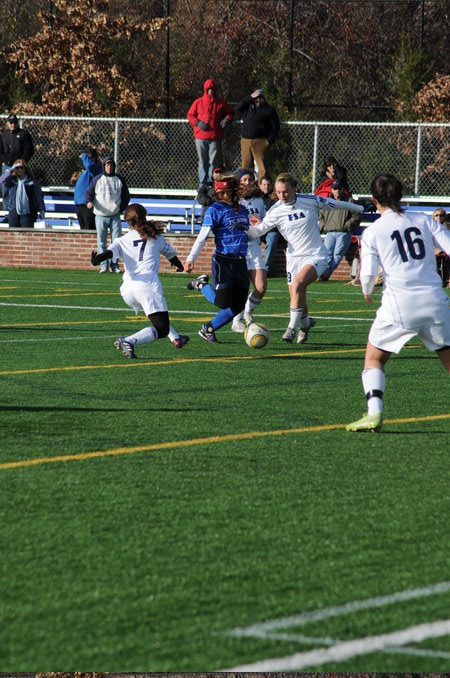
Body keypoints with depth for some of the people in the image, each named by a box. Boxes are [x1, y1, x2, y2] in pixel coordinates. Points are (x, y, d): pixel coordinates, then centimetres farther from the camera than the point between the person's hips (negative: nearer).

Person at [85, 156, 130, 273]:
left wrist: (121, 208, 5)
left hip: (115, 216, 1)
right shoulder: (97, 179, 4)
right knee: (101, 242, -2)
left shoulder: (120, 180, 9)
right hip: (101, 215, -1)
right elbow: (89, 192, 5)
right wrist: (89, 201, -17)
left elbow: (126, 195, 17)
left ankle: (115, 265, 4)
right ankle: (104, 265, 1)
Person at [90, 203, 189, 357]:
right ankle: (129, 341, -30)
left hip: (127, 290, 4)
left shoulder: (121, 241, 15)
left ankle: (176, 338, 42)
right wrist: (179, 265, 56)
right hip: (148, 284, -4)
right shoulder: (156, 236, 17)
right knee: (161, 329, -10)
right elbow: (170, 253, 35)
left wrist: (97, 260, -26)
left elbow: (110, 252, -8)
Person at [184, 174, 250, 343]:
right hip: (223, 261, -6)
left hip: (240, 262, 6)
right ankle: (201, 284, 18)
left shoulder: (242, 210, 13)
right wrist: (191, 258, -22)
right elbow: (202, 236, -14)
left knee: (237, 307, 3)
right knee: (223, 302, -9)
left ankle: (208, 330, 19)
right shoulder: (215, 210, -6)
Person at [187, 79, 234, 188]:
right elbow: (190, 115, 10)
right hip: (201, 137, 0)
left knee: (214, 161, -2)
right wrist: (198, 122, -8)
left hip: (215, 138, 0)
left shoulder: (221, 103, 7)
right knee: (202, 161, 4)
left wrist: (227, 119, -5)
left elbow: (230, 113, 17)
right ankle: (203, 184, 8)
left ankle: (212, 182, 3)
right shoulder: (198, 102, 6)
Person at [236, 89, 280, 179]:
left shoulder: (269, 111, 7)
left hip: (260, 142, -4)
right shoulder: (248, 108, 18)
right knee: (246, 166, 4)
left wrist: (269, 141, -8)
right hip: (245, 141, 4)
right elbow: (238, 106, 0)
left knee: (263, 167, -10)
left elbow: (275, 128, 3)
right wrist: (250, 97, -4)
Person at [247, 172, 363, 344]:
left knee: (297, 284, -29)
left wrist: (359, 208, 20)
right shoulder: (275, 211, -6)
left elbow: (335, 204, 7)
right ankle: (305, 323, 40)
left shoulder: (311, 201, -8)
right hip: (294, 257, 3)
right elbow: (257, 232, -6)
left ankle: (292, 328, -21)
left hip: (316, 256, -3)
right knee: (297, 298, 5)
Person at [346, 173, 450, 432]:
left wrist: (367, 292, 14)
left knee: (374, 359, 15)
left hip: (399, 306, -2)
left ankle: (374, 413, -5)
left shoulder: (372, 232, 2)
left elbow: (368, 273, -6)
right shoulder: (424, 221, 9)